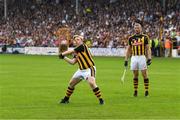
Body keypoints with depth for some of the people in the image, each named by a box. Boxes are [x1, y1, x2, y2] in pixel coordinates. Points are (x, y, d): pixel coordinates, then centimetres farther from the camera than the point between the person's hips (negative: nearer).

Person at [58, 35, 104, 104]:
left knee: (91, 83, -28)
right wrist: (64, 57, 6)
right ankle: (66, 99, 28)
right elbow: (72, 62, 8)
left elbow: (71, 51, -7)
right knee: (71, 83, 12)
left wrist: (62, 54, 6)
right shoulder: (77, 52, 12)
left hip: (89, 69, -9)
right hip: (81, 70, 9)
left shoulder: (83, 46, -11)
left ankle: (101, 99, -19)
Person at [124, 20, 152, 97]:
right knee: (135, 75, 6)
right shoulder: (131, 38, 10)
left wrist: (149, 58, -10)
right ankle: (135, 91, 12)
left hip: (142, 57, -3)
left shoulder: (145, 37, 1)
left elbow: (148, 49, 0)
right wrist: (126, 60, 10)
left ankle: (146, 91, 2)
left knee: (144, 74, -3)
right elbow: (128, 49, 15)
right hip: (134, 58, 3)